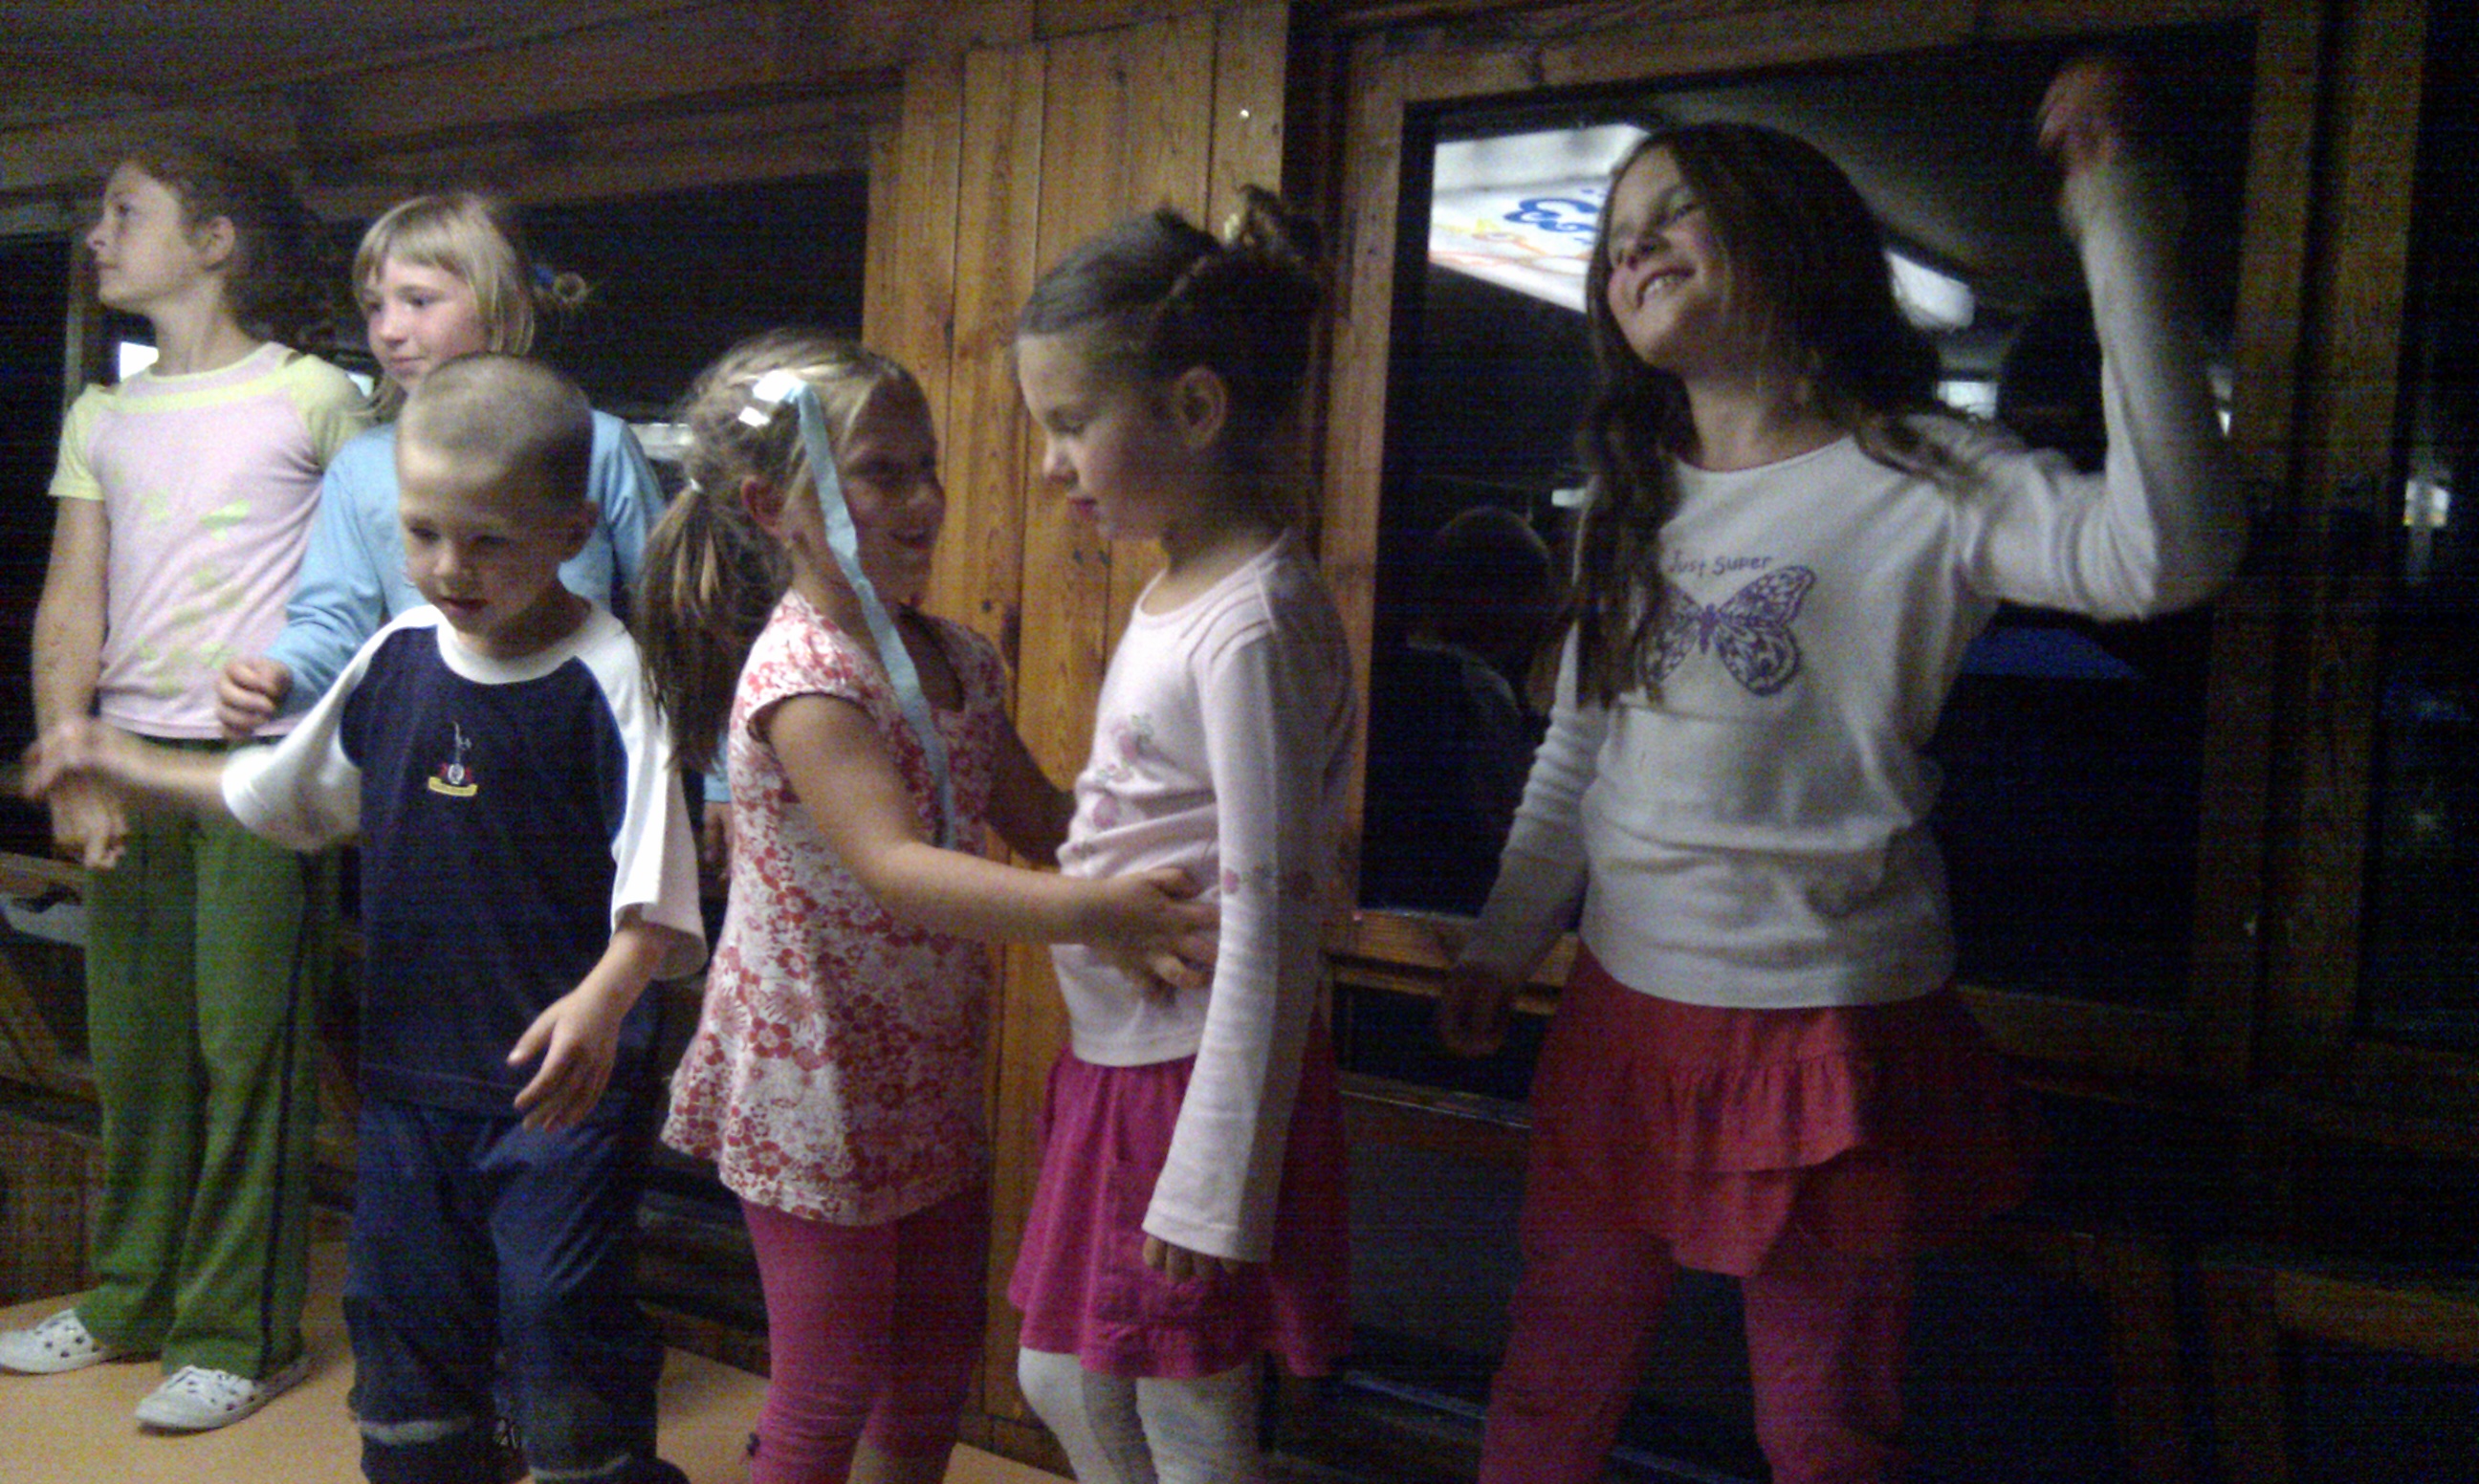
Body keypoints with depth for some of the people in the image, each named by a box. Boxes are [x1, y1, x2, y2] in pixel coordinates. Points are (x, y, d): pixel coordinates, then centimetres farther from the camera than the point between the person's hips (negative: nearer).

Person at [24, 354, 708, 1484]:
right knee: (404, 1315, 18)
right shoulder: (397, 655, 4)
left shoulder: (601, 673, -15)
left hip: (558, 1071, -6)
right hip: (412, 1060, 7)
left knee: (563, 1317, -1)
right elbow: (289, 797, 21)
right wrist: (129, 767, 27)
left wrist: (604, 997, -37)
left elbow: (654, 880, -21)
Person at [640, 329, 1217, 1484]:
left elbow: (1043, 823, 9)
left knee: (934, 1371, 20)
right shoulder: (800, 673, -22)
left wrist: (1146, 900, -7)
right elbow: (894, 873, -33)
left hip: (931, 1074, 8)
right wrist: (1089, 912, -44)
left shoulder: (957, 660, 4)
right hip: (820, 1084, -7)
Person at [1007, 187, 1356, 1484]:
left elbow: (1266, 918, -22)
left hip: (1200, 1072, -9)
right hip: (1117, 1053, 9)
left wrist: (1213, 1182, -19)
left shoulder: (1254, 622, -21)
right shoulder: (1175, 588, 7)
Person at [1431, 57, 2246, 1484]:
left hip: (1829, 1028, -5)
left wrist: (2117, 214, -33)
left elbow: (2167, 549, -30)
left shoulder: (1920, 482, -11)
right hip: (1626, 1013, 6)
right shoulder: (1639, 502, 9)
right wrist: (1504, 945, 17)